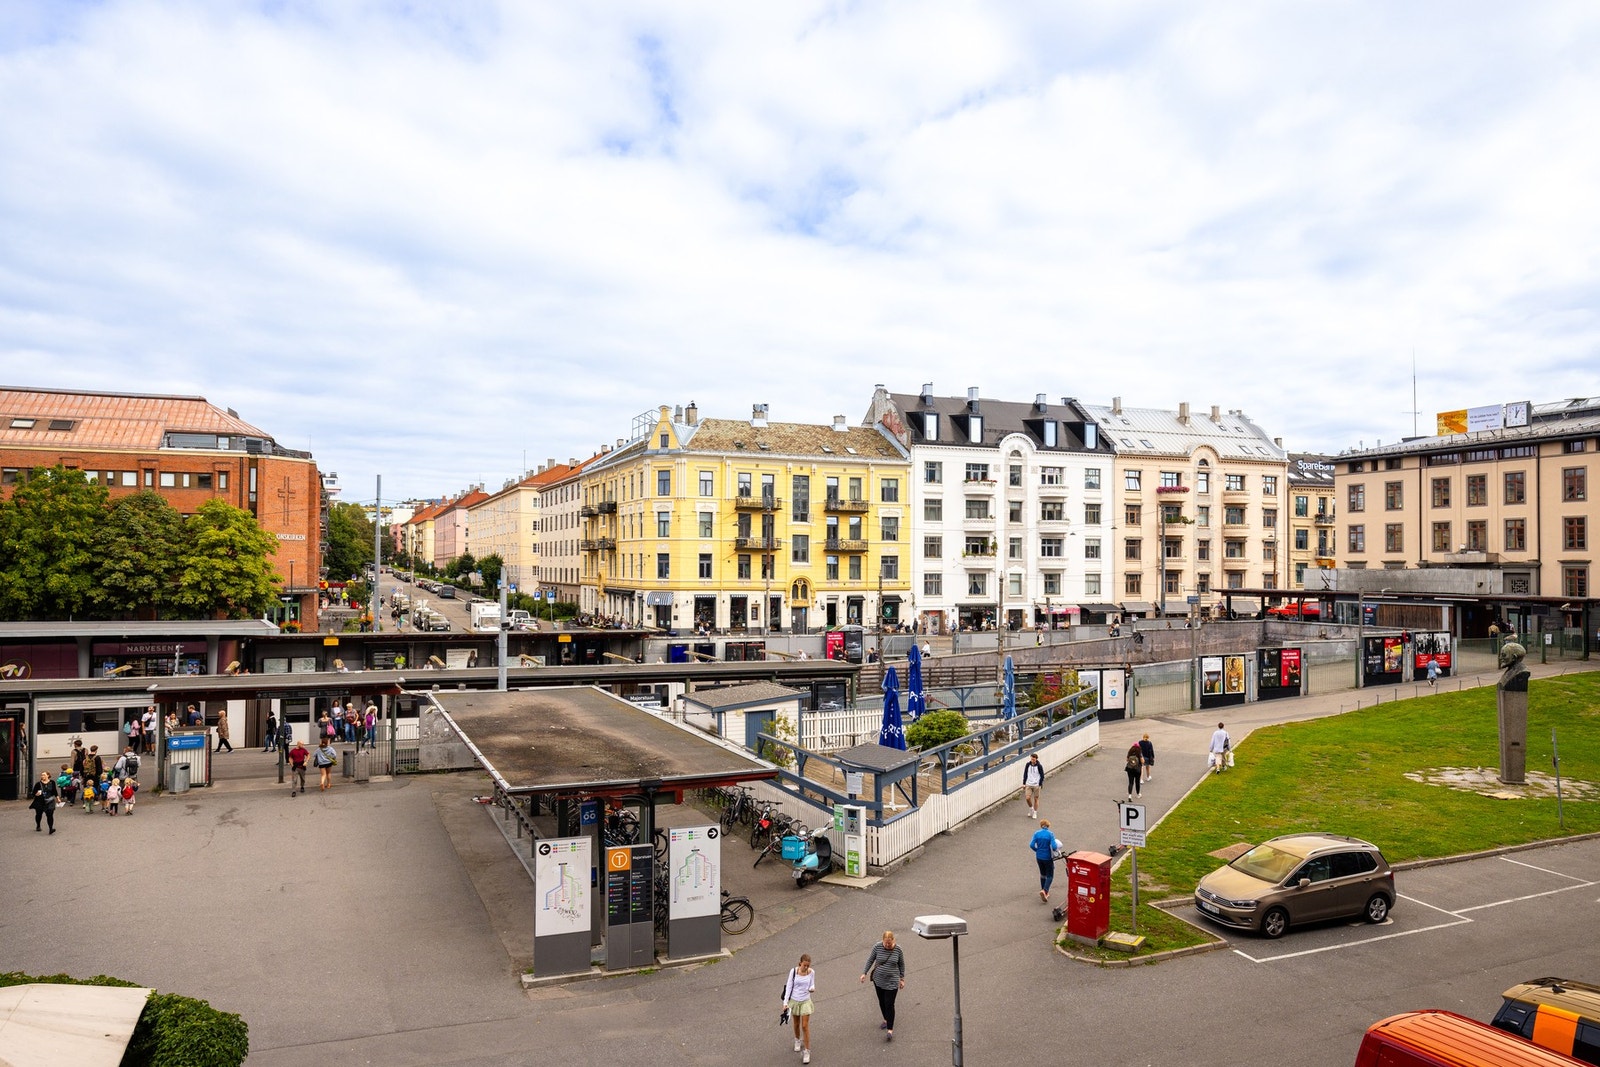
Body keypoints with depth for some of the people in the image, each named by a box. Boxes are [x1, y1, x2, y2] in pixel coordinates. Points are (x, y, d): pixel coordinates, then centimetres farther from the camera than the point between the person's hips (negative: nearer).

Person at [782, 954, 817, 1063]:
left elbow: (812, 985, 1)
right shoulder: (794, 971, -14)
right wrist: (786, 1002, -10)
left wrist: (812, 989, -23)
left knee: (805, 1026, -4)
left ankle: (807, 1051, 7)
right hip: (794, 1001, 1)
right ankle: (797, 1041, 46)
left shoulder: (811, 972, -10)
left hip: (805, 1001, -1)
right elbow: (789, 986, -8)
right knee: (796, 1024, 18)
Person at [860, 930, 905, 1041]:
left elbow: (901, 964, 1)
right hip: (878, 980, 3)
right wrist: (865, 973, 1)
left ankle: (890, 1030, -3)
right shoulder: (877, 947, -12)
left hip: (892, 982, -3)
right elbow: (870, 960, 1)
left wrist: (902, 979, 5)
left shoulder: (898, 949, -13)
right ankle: (886, 1020, 38)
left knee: (889, 1004, -7)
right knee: (882, 1002, 16)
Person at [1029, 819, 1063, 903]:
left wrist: (1038, 850, 8)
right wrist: (1057, 850, 1)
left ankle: (1045, 892, 29)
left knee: (1042, 874, 21)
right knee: (1050, 875, 7)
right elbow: (1053, 847, -22)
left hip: (1039, 857, 4)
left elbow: (1031, 845, -9)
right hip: (1048, 857, -4)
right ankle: (1044, 890, -13)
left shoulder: (1037, 833, -4)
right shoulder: (1050, 834, -13)